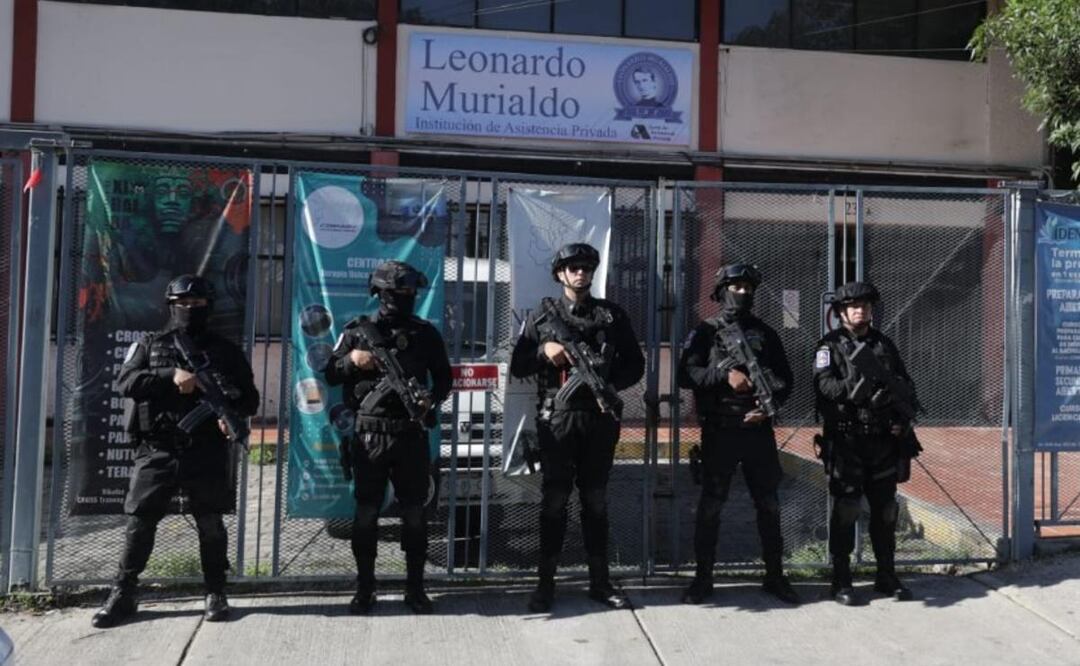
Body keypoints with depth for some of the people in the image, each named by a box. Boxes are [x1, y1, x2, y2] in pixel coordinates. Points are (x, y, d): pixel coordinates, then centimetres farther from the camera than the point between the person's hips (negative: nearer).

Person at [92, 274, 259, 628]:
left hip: (206, 452, 0)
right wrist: (171, 376, -17)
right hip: (156, 450, 1)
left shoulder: (225, 350, 9)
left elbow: (250, 397, 9)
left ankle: (216, 593, 16)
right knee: (139, 522, 4)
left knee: (210, 524, 4)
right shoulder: (150, 345, 10)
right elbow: (125, 382, -4)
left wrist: (233, 412, -13)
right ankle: (122, 594, 17)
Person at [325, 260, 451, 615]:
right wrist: (351, 360, -12)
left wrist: (431, 400, -9)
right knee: (366, 512, 4)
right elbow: (331, 375, 8)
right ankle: (364, 588, 16)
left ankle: (415, 588, 17)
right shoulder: (358, 331, 4)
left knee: (414, 512, 6)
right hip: (369, 435, -1)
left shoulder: (426, 333, 6)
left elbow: (443, 377, 11)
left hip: (411, 435, 1)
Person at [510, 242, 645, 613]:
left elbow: (635, 364, 8)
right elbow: (518, 366, 4)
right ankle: (546, 583, 9)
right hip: (557, 418, -1)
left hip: (600, 418, 2)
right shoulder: (543, 315, 6)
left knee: (595, 500, 9)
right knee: (554, 501, 1)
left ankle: (600, 581, 17)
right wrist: (544, 350, -14)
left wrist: (611, 385, -10)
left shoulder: (612, 315, 9)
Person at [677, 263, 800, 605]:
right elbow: (686, 374, -7)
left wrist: (770, 404, -9)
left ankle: (774, 576, 20)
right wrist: (725, 374, -19)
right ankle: (703, 578, 12)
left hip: (759, 428, 3)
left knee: (769, 504, 8)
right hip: (718, 430, -3)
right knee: (710, 505, 2)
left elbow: (785, 378, 10)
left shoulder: (765, 333, 13)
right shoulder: (706, 332, 4)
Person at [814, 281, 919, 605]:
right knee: (846, 509, -4)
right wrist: (860, 389, -27)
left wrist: (904, 418, 1)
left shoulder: (884, 344, 16)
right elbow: (825, 385, -14)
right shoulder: (830, 346, 0)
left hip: (884, 440, 5)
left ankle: (887, 576, 23)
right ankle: (841, 581, 5)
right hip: (846, 441, -5)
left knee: (886, 509, 11)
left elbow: (906, 383, 16)